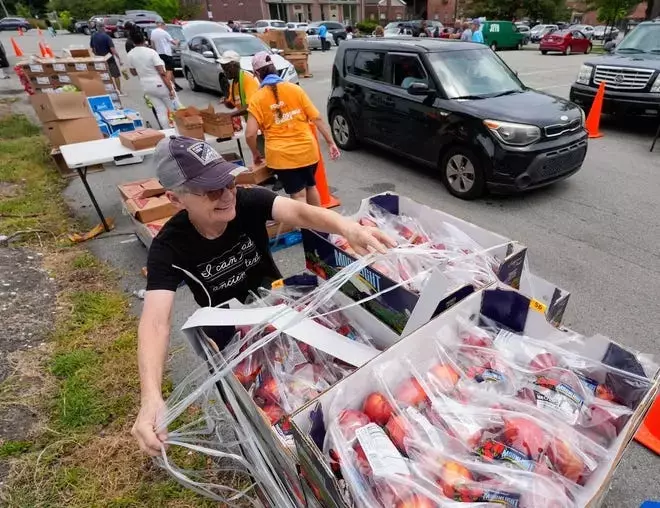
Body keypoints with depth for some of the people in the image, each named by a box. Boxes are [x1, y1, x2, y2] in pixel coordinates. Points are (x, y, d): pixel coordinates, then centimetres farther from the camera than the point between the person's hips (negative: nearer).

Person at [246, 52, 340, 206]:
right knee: (311, 186, 24)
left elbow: (250, 133, -11)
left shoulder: (257, 98, -4)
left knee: (298, 195, 4)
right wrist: (331, 143, 5)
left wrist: (256, 153, 7)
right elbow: (317, 118, 0)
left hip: (281, 155, -3)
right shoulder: (295, 89, 2)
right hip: (307, 149, 3)